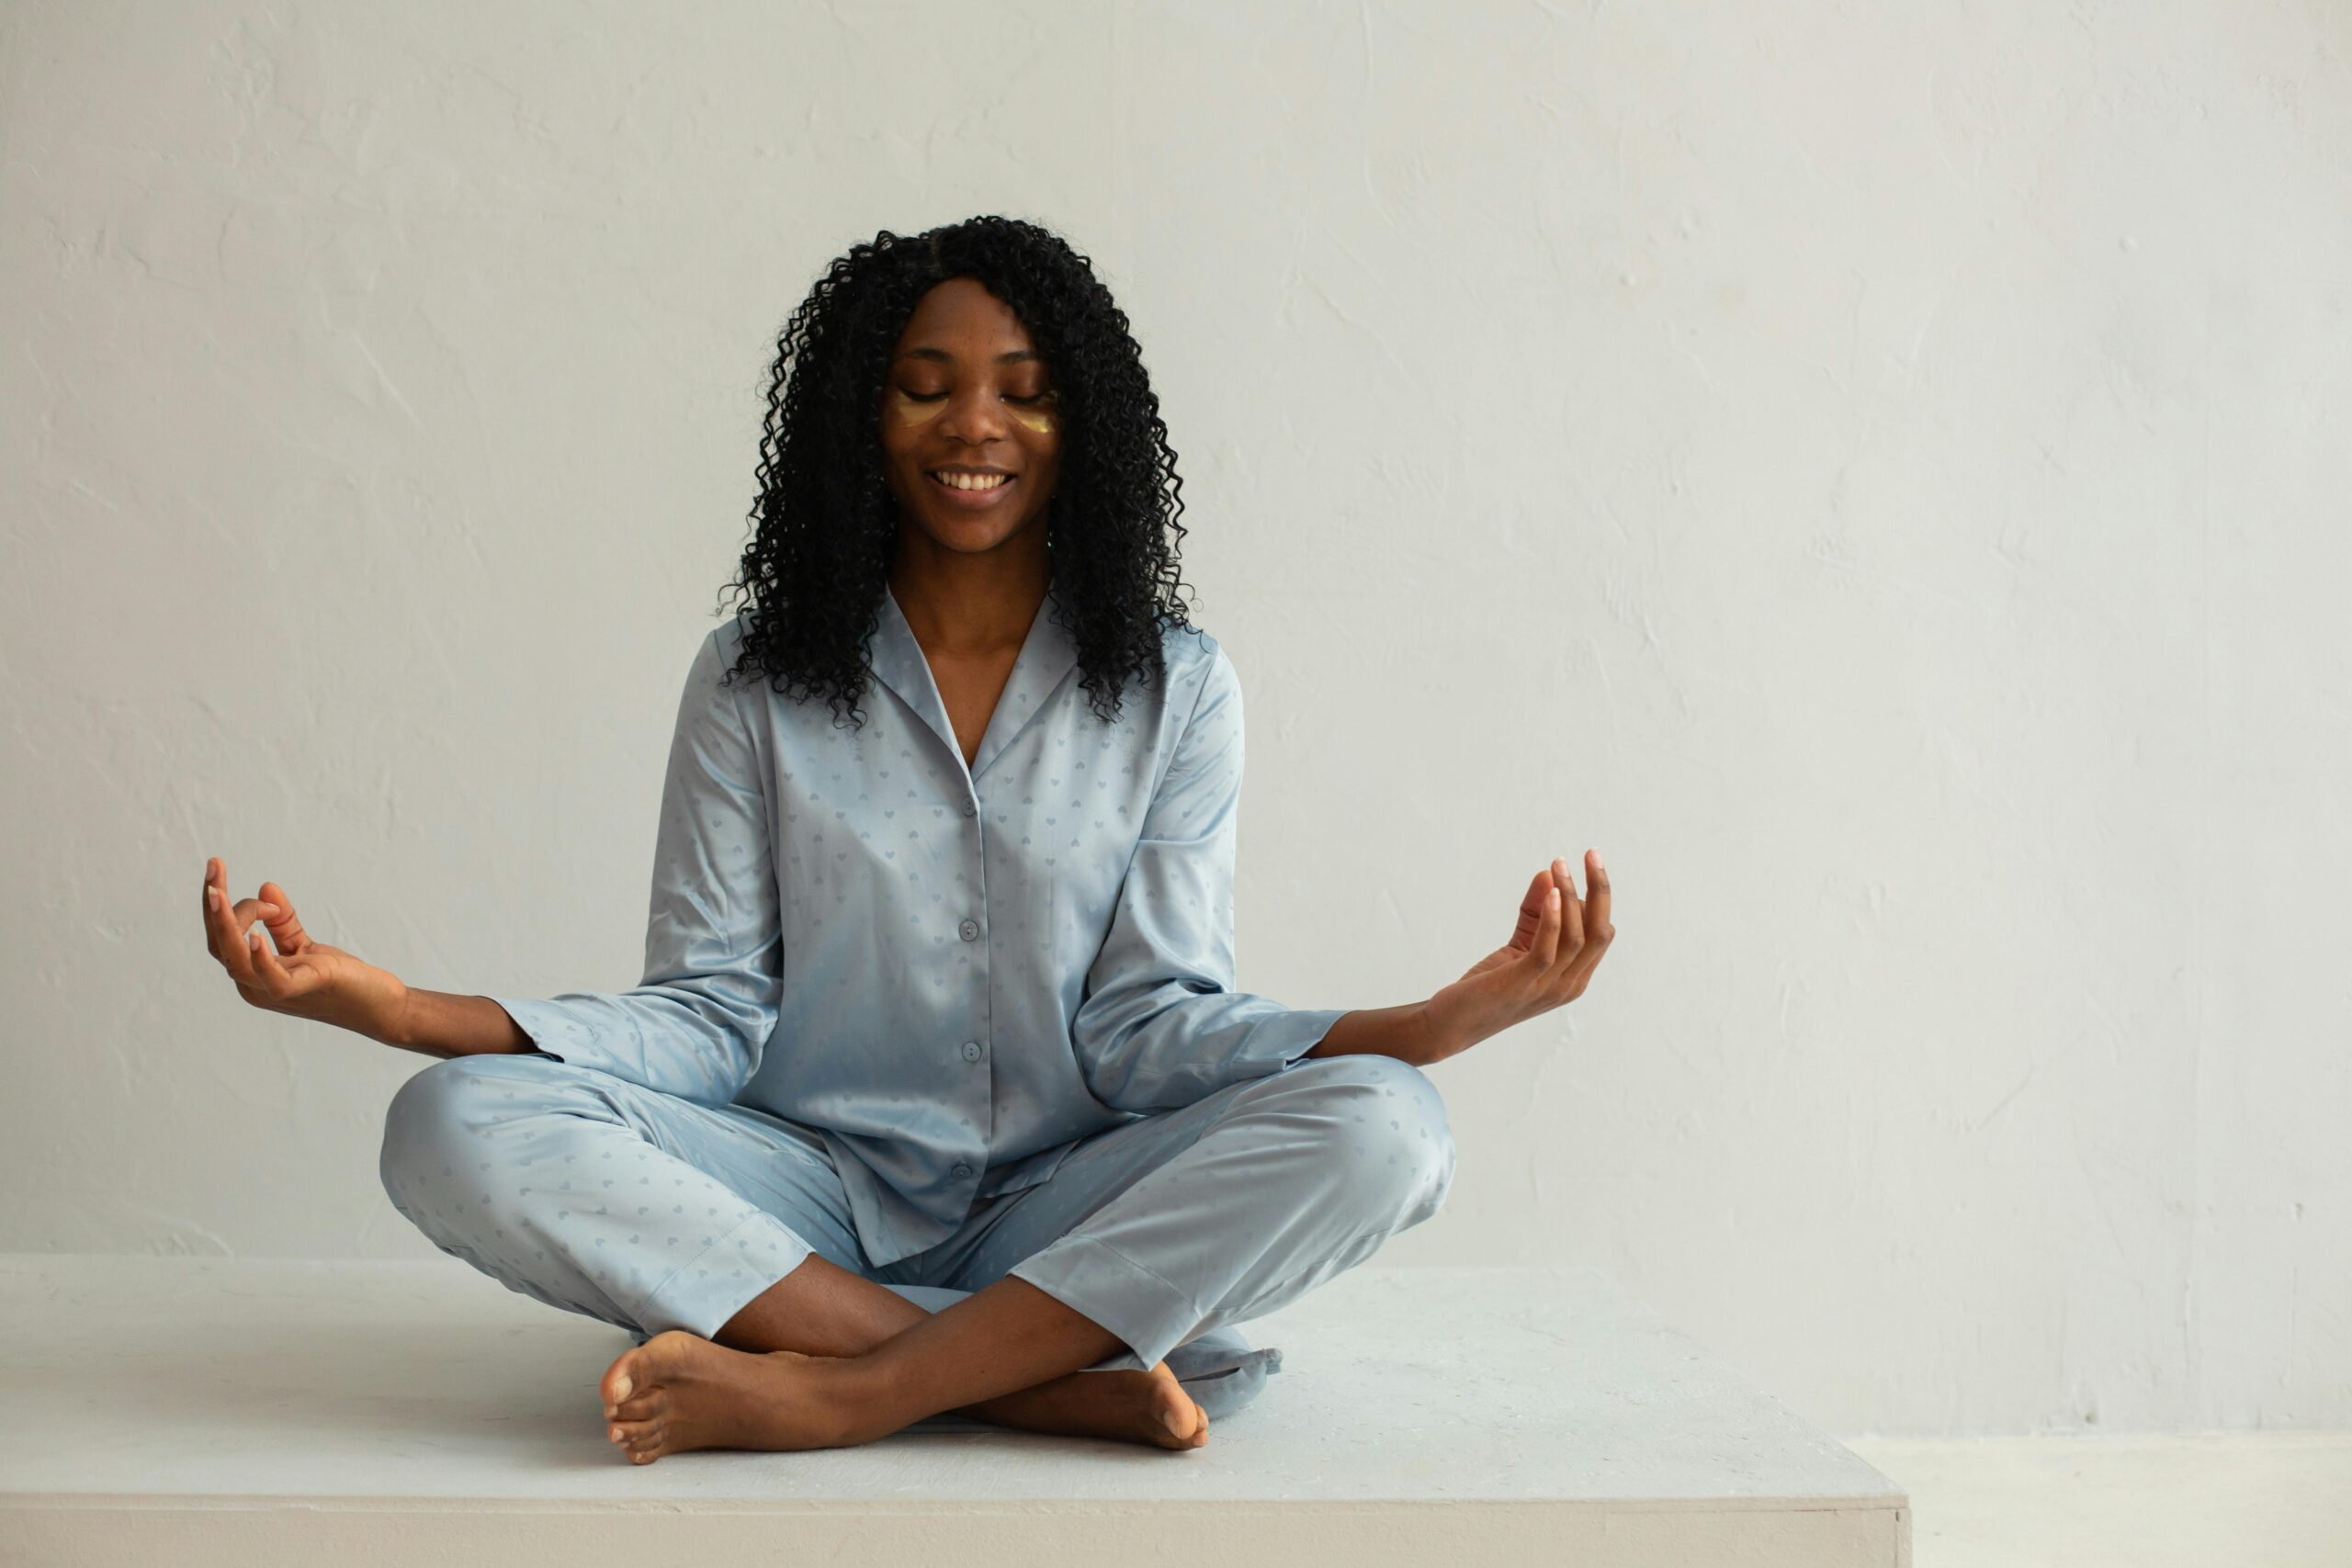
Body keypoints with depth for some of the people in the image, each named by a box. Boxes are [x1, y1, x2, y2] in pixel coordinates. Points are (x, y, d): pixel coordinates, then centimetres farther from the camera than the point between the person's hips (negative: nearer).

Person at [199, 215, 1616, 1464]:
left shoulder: (1175, 689, 5)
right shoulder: (752, 682, 6)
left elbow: (1147, 1023, -2)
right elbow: (715, 1016, 1)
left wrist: (1458, 1015, -18)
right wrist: (400, 1009, -14)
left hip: (1067, 1211, 0)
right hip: (817, 1200, 0)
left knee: (1381, 1128, -28)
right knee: (456, 1130, -26)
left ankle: (824, 1392, -30)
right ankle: (1056, 1377, -30)